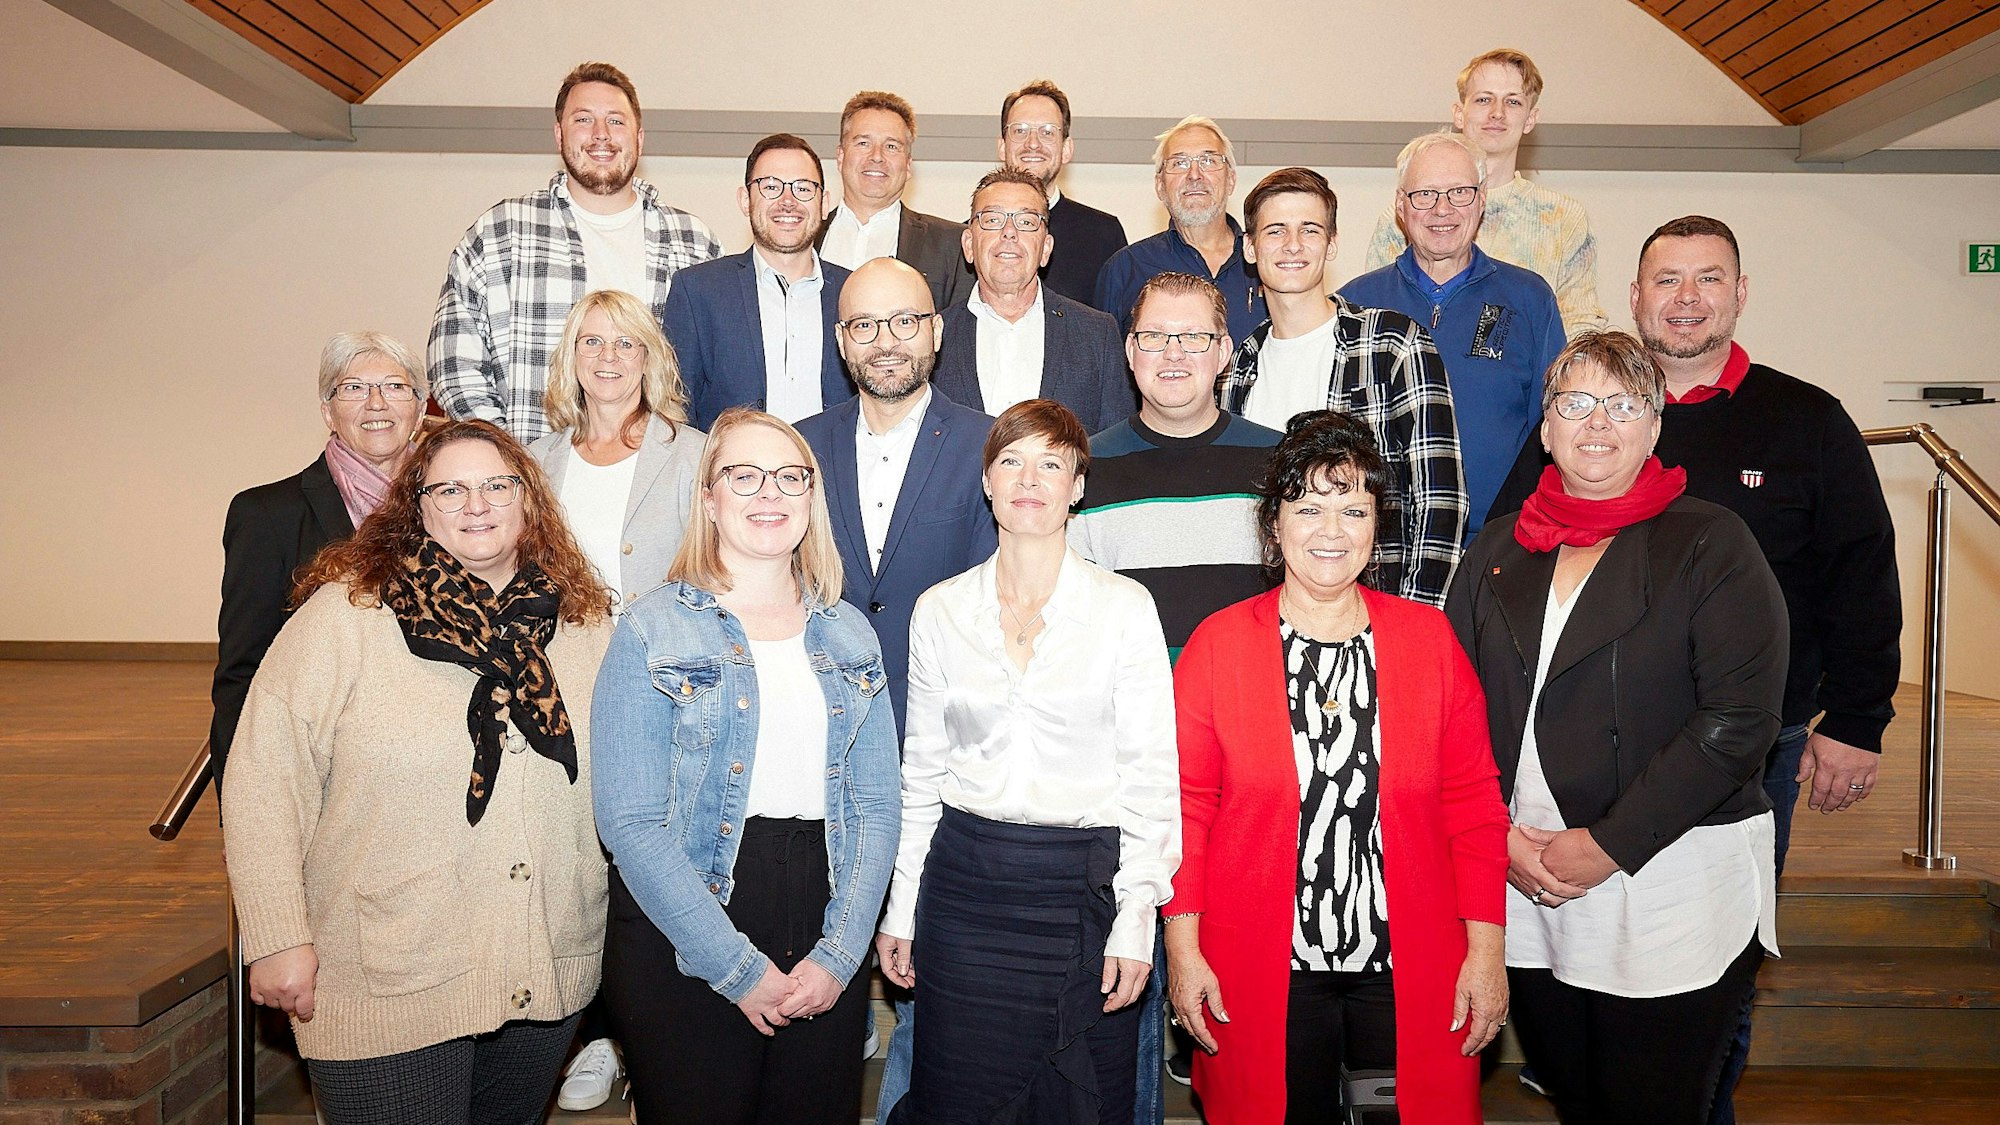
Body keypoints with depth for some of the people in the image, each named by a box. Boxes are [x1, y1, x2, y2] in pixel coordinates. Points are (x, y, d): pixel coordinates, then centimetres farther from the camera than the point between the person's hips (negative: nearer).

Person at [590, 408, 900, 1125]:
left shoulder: (849, 635, 8)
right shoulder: (652, 632, -5)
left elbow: (875, 807, 6)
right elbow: (630, 823, -11)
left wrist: (839, 954, -5)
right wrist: (739, 967, -13)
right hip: (681, 947, -3)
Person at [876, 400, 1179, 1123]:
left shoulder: (1124, 607, -3)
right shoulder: (939, 611, 5)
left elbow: (1150, 773, -4)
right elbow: (921, 772, 10)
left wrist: (1135, 918, -9)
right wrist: (900, 908, 8)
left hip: (1085, 886, -2)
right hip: (965, 880, 2)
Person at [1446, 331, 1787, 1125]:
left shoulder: (1710, 545, -4)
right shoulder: (1500, 551, 9)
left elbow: (1739, 720, -13)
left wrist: (1610, 845, -15)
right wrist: (1501, 834, -6)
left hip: (1673, 889, -4)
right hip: (1524, 882, 4)